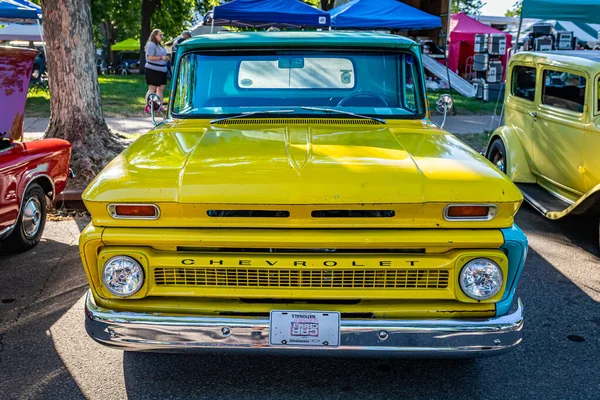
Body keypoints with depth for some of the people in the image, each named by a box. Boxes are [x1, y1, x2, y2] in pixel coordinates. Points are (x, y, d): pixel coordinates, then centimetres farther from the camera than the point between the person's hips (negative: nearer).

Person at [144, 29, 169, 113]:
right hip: (153, 70, -9)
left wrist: (166, 58, 11)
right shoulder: (151, 44, -11)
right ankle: (147, 107, -7)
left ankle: (160, 105, 16)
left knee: (161, 88, 9)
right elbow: (150, 57, -20)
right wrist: (161, 58, -21)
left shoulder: (159, 45, 19)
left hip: (162, 70, 9)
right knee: (152, 89, -9)